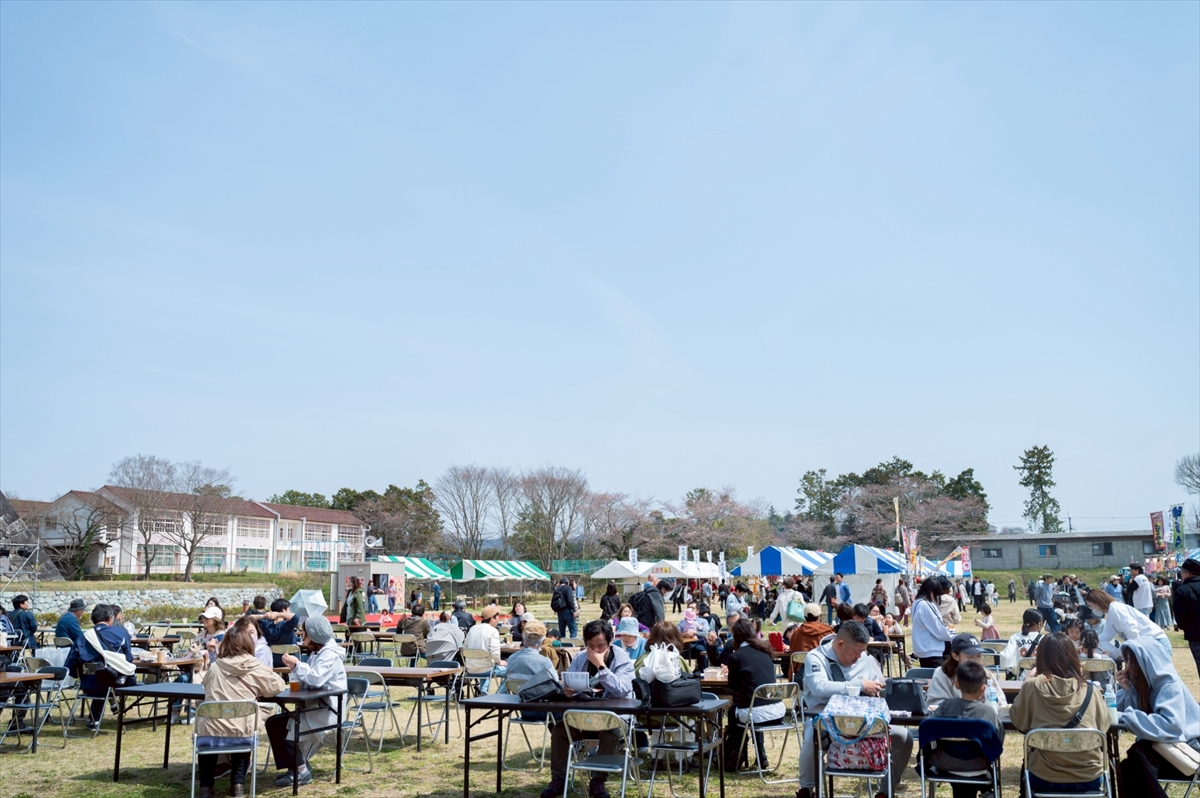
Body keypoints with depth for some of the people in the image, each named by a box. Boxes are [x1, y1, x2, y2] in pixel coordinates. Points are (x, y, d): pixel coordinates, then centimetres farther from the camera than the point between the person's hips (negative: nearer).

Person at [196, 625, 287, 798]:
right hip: (241, 731, 0)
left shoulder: (215, 667, 6)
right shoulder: (256, 667, 1)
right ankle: (238, 783, 26)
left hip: (211, 731, 0)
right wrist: (257, 688, 29)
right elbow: (278, 686, 11)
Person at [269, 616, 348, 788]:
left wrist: (297, 665, -19)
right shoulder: (317, 652, 15)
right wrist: (295, 667, 1)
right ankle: (297, 765, 9)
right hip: (315, 706, 10)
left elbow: (315, 679, -30)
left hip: (327, 711, -10)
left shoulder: (330, 655, -16)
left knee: (278, 725, -16)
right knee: (273, 723, 4)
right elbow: (308, 680, 17)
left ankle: (301, 770, -6)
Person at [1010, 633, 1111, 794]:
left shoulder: (1032, 686, -11)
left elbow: (1019, 723, 3)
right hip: (1089, 778, 2)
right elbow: (1103, 727, 7)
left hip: (1044, 779, -1)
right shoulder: (1091, 691, -9)